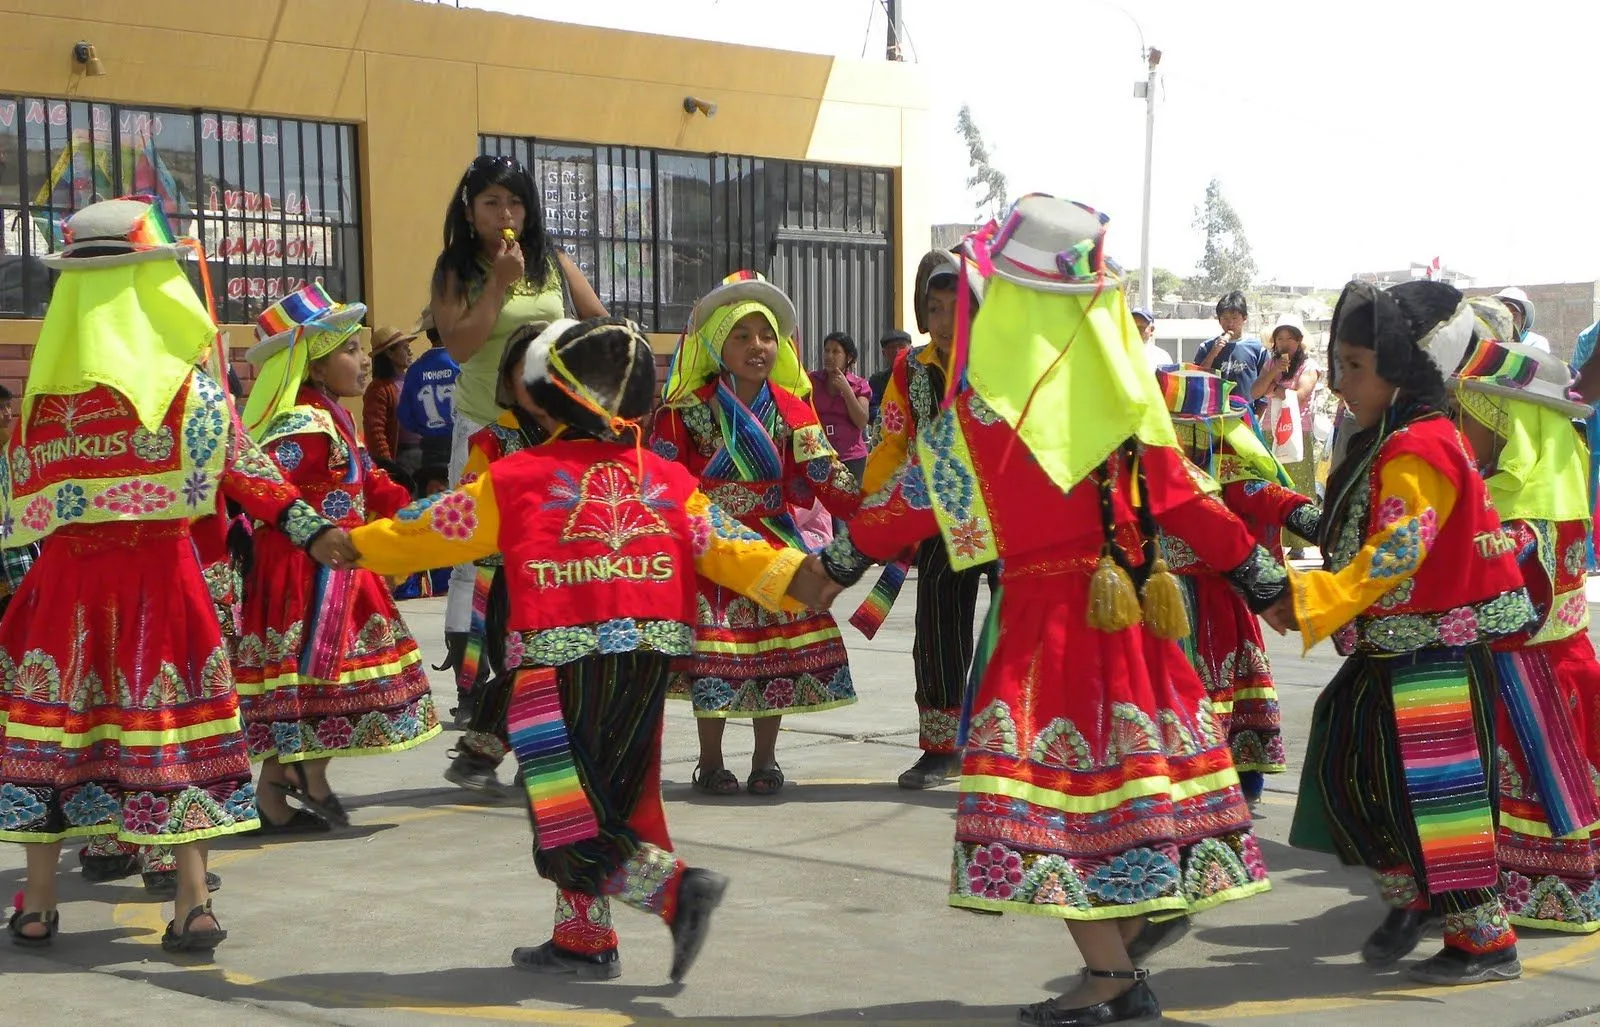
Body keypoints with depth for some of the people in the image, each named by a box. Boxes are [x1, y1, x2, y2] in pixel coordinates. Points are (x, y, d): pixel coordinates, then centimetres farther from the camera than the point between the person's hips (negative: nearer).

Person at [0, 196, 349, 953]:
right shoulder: (185, 379, -5)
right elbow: (245, 470, -7)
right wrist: (311, 531, -4)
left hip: (62, 578, 2)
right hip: (157, 572, -1)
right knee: (171, 731, 4)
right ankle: (192, 906, 4)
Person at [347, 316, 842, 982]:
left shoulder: (516, 479, -1)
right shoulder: (665, 480, 8)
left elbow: (432, 530, 9)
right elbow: (725, 545, 2)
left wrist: (357, 547, 23)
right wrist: (797, 580, 8)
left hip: (563, 669, -5)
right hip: (650, 660, 6)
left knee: (573, 828, 1)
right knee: (609, 801, 18)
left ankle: (678, 890, -15)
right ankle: (583, 940, 26)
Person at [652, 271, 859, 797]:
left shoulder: (791, 409, 3)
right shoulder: (689, 409, -3)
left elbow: (824, 474, -1)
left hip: (774, 546, 2)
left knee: (777, 649, 0)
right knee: (713, 652, -6)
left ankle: (764, 760, 15)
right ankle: (710, 763, 10)